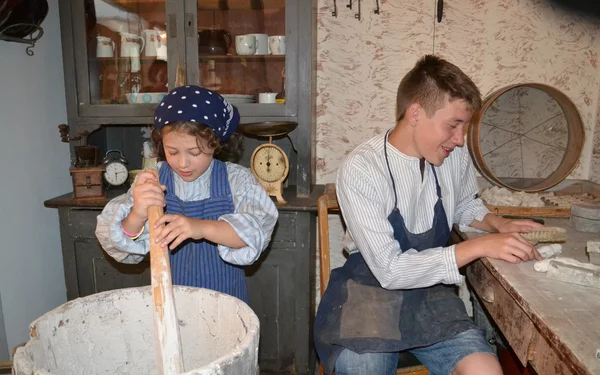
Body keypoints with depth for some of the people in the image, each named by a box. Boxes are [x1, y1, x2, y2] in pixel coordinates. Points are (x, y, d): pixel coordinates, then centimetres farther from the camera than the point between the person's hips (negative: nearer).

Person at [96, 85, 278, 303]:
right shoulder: (151, 181, -5)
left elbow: (256, 231, -22)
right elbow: (120, 245, -8)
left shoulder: (237, 180, -10)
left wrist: (202, 228, -38)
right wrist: (136, 217, -30)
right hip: (169, 297, 2)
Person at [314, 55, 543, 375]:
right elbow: (390, 270, -23)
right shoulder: (359, 170, -21)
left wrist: (499, 225, -2)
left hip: (430, 289, 4)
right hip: (370, 289, -3)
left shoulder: (454, 156, -3)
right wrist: (478, 247, -24)